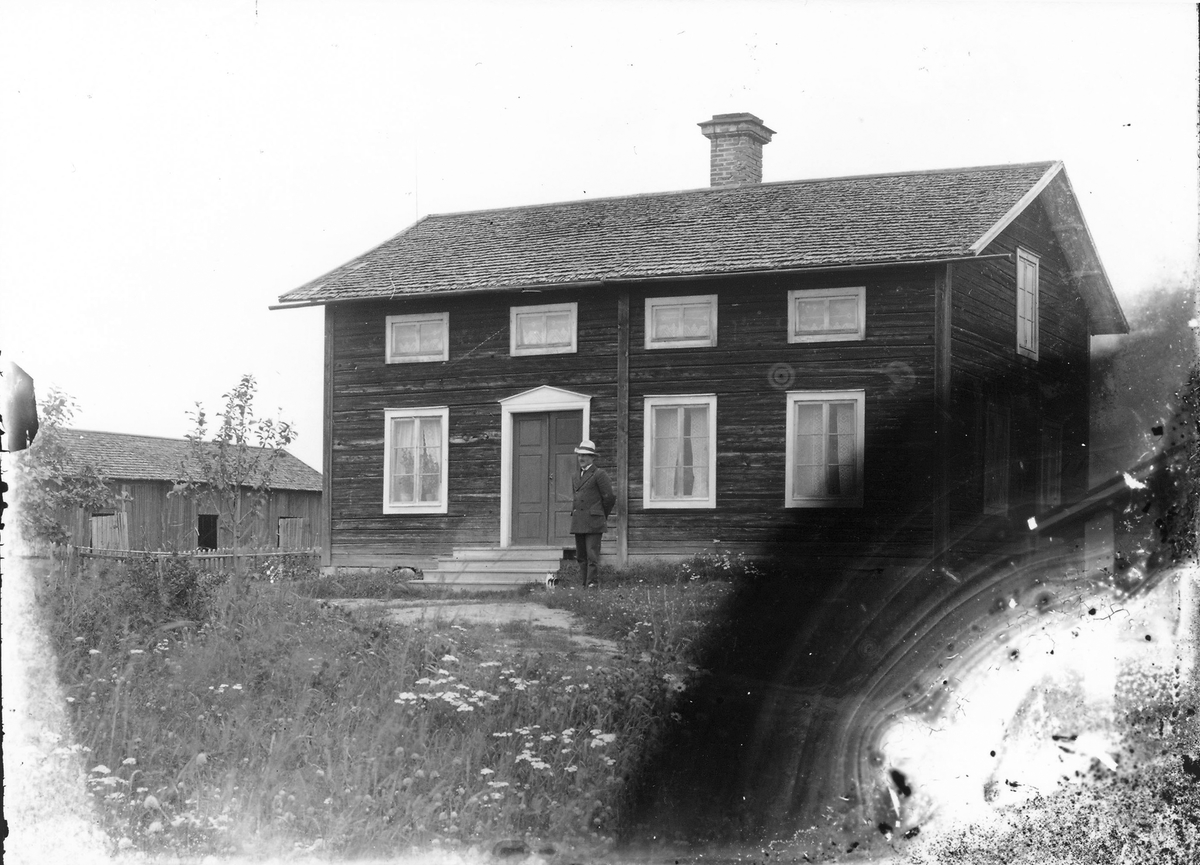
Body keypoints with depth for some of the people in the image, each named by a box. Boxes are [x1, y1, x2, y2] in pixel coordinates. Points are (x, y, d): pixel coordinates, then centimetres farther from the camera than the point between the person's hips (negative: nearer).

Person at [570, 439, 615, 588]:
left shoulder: (599, 474, -4)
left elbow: (610, 497, -3)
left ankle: (593, 585, -10)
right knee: (581, 557, 6)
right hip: (578, 523, 7)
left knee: (592, 556, -10)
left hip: (593, 522, -7)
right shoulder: (576, 478, 18)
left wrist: (602, 516, 6)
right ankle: (584, 585, 10)